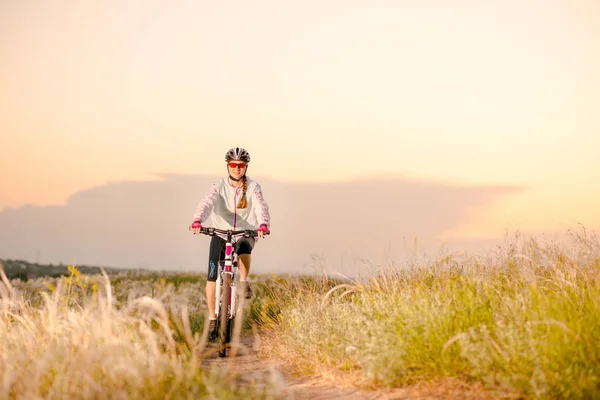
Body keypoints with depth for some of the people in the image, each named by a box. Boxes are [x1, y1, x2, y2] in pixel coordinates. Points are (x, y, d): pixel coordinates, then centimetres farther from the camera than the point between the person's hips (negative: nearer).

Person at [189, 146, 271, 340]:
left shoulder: (253, 187, -7)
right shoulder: (219, 186, -7)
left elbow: (261, 207, -23)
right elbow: (207, 203, -24)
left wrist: (264, 224, -45)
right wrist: (197, 221, -44)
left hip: (245, 234, -1)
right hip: (220, 234, 1)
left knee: (245, 249, -37)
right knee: (212, 276, -8)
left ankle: (243, 281, -7)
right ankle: (212, 319, 5)